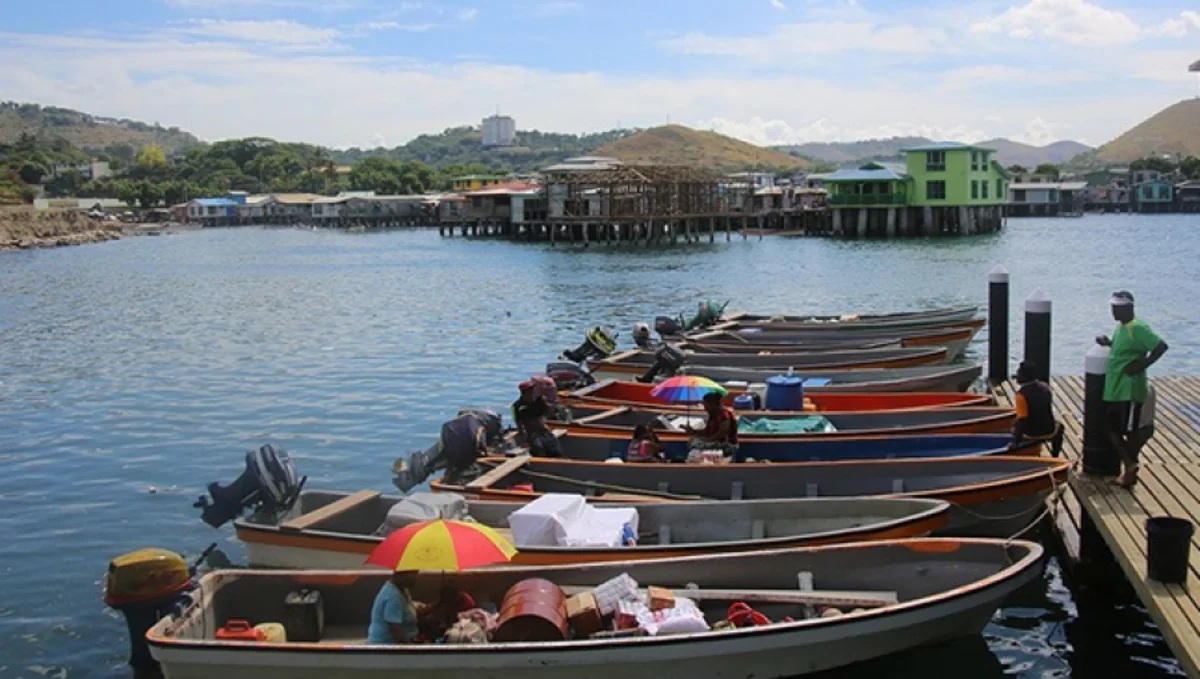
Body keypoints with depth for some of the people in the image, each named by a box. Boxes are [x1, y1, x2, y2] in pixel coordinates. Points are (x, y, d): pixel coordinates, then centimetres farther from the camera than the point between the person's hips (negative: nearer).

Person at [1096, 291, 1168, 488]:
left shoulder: (1137, 327, -16)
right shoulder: (1121, 326, 12)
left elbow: (1161, 346, -25)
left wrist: (1142, 365, -21)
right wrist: (1108, 343, 10)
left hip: (1130, 390, -10)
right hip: (1114, 389, 10)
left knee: (1129, 431, -2)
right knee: (1112, 429, 10)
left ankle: (1130, 469, 8)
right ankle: (1129, 466, 18)